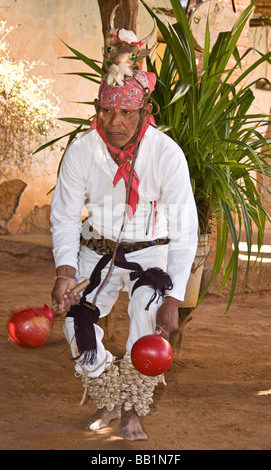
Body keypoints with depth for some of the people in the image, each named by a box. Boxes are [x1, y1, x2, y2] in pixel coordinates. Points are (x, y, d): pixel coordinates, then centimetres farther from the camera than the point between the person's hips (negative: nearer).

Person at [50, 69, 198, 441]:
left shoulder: (167, 155, -23)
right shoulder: (81, 152, -17)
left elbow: (184, 232, -20)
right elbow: (65, 218, -7)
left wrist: (173, 300, -26)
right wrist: (64, 273, -24)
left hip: (151, 252, -2)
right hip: (97, 252, 2)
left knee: (151, 316, -25)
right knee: (78, 324, -11)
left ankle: (133, 411, -5)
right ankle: (108, 402, 15)